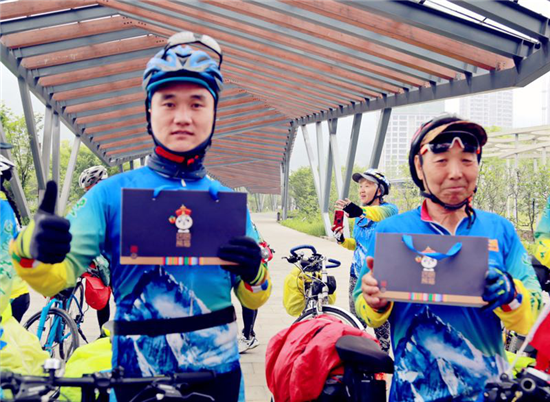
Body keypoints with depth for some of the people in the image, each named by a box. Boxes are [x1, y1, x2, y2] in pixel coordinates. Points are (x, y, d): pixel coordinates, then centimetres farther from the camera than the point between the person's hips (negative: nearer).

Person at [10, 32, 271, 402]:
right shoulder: (111, 194, -5)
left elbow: (253, 300, 4)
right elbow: (57, 278, -12)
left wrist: (254, 273, -18)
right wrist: (32, 250, -34)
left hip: (219, 371, 2)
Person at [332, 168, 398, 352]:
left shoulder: (389, 209, -11)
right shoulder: (359, 214, 10)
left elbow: (383, 213, -37)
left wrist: (361, 211, -58)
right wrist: (342, 240, -2)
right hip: (357, 275, 6)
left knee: (381, 324, 3)